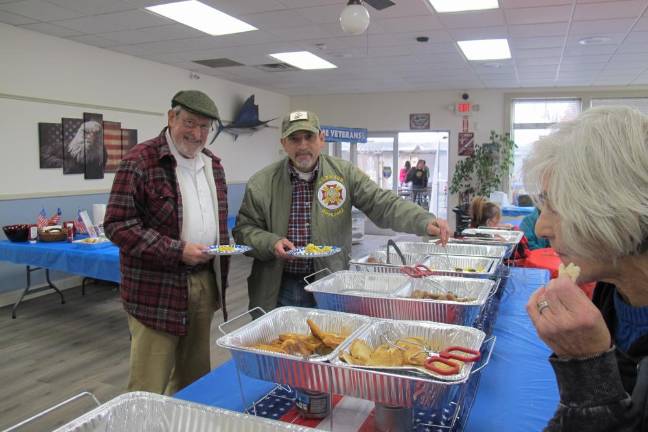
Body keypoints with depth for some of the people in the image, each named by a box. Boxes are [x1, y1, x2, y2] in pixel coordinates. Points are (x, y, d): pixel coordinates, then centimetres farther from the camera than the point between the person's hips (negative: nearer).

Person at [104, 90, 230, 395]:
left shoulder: (213, 164, 11)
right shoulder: (140, 161, -10)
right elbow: (118, 224, -14)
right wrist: (177, 251, -20)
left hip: (205, 285, 6)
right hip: (156, 290, -6)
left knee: (195, 375, 17)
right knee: (149, 386, 2)